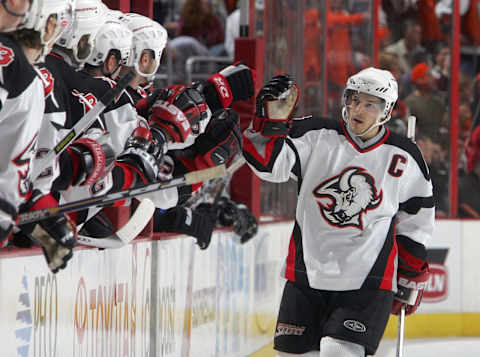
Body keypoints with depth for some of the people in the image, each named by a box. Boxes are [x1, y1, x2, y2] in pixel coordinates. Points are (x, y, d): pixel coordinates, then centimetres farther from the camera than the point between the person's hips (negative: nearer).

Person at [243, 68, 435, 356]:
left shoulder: (405, 158, 1)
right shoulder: (317, 136, -2)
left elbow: (416, 219, 11)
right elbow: (271, 165, -11)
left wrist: (411, 276, 13)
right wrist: (272, 122, -27)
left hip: (368, 282, -2)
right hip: (307, 273, 2)